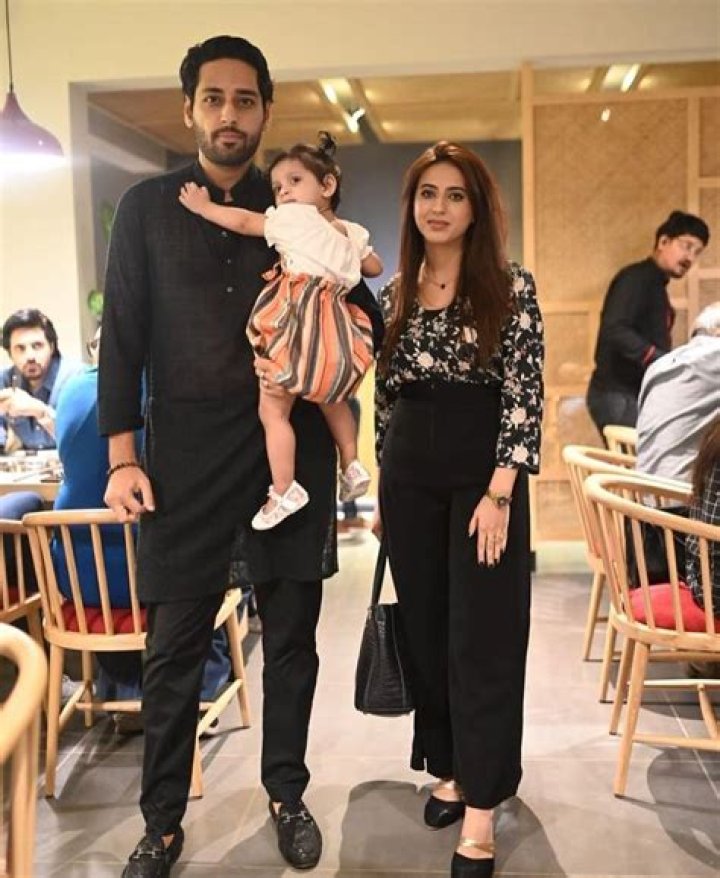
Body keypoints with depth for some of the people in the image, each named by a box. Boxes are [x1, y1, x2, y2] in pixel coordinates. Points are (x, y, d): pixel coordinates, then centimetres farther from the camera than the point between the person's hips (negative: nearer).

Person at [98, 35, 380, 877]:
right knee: (172, 643, 2)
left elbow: (365, 319, 12)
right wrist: (123, 457, -4)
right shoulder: (147, 207, 6)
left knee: (291, 632, 9)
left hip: (292, 447, 1)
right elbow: (122, 337, 3)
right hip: (187, 452, -1)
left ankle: (287, 795, 27)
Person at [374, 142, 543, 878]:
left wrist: (499, 492, -17)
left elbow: (524, 395, -10)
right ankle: (449, 768, 29)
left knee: (483, 634, 0)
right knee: (425, 627, 11)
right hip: (409, 477, 5)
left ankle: (481, 811, 8)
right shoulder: (393, 296, 8)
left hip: (483, 473, -4)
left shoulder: (512, 288, -5)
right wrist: (381, 492, 12)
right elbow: (386, 399, 12)